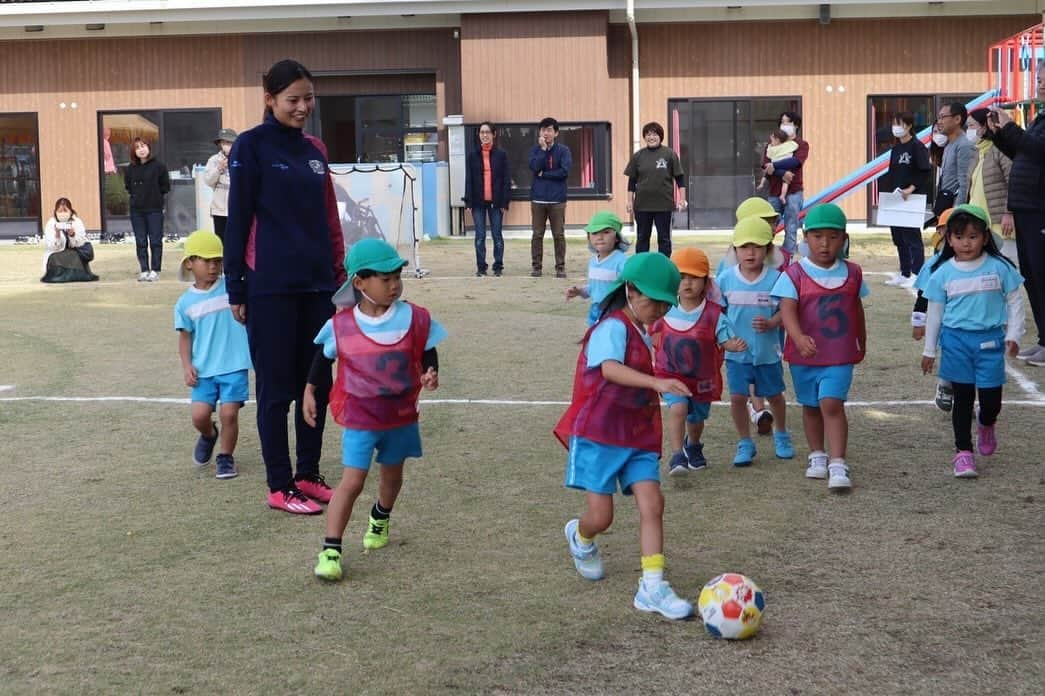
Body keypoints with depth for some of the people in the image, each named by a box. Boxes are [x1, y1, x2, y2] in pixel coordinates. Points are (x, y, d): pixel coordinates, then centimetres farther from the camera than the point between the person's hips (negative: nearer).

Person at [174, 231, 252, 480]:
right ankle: (209, 435, 34)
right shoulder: (186, 302, 3)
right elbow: (185, 337, 8)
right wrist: (187, 366, -2)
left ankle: (225, 457, 19)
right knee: (199, 415, -2)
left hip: (234, 366, -2)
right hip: (204, 370, 2)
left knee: (229, 413, -5)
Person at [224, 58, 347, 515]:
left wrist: (338, 275, 12)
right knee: (277, 388, 1)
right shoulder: (252, 146, -5)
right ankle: (280, 487, 8)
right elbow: (238, 220, -6)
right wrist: (236, 289, -8)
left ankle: (308, 475, 21)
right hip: (271, 287, -6)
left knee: (315, 383, 10)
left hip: (316, 284, 6)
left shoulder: (314, 150, 12)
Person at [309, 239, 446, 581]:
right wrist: (310, 392, 10)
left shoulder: (415, 319, -10)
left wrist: (430, 375, -20)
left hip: (401, 416, 3)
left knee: (392, 474, 21)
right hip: (359, 419, -3)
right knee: (352, 480, -10)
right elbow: (322, 359, 6)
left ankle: (380, 519, 52)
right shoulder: (340, 326, -11)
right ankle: (330, 550, -5)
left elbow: (428, 355, 0)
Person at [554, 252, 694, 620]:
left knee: (652, 504, -9)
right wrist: (657, 383, -47)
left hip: (637, 436, 8)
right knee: (601, 516, -3)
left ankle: (652, 586, -7)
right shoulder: (613, 327, -14)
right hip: (599, 435, -8)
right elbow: (609, 368, -34)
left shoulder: (640, 333, 14)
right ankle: (580, 537, 33)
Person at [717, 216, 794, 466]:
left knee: (774, 395, 15)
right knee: (737, 397, -2)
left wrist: (770, 323, -23)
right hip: (736, 351, 1)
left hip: (767, 350, -1)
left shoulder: (776, 279, -9)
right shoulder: (726, 279, -4)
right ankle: (745, 443, 16)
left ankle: (781, 435, 40)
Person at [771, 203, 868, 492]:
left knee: (832, 404, -14)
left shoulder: (852, 273, 2)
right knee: (811, 407, 16)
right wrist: (799, 338, -38)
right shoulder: (794, 274, -9)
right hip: (804, 355, 1)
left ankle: (837, 464, -15)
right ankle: (817, 455, 35)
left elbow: (857, 310, 16)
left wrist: (861, 343, 26)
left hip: (840, 356, 0)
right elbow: (787, 310, -20)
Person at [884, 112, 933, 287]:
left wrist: (910, 189, -24)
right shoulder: (896, 148, 15)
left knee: (912, 236, -6)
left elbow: (925, 172, -16)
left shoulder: (917, 147, -9)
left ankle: (917, 275, -1)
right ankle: (904, 274, 21)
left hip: (912, 199, -8)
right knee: (898, 236, 12)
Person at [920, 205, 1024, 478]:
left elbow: (1014, 302, 5)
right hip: (956, 340, 0)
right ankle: (964, 451, 13)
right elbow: (934, 312, 7)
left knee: (991, 399, 2)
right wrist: (929, 350, 10)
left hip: (990, 341, 0)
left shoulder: (999, 268, -3)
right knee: (963, 397, 5)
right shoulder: (943, 273, -1)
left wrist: (1013, 336, -3)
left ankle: (986, 425, 37)